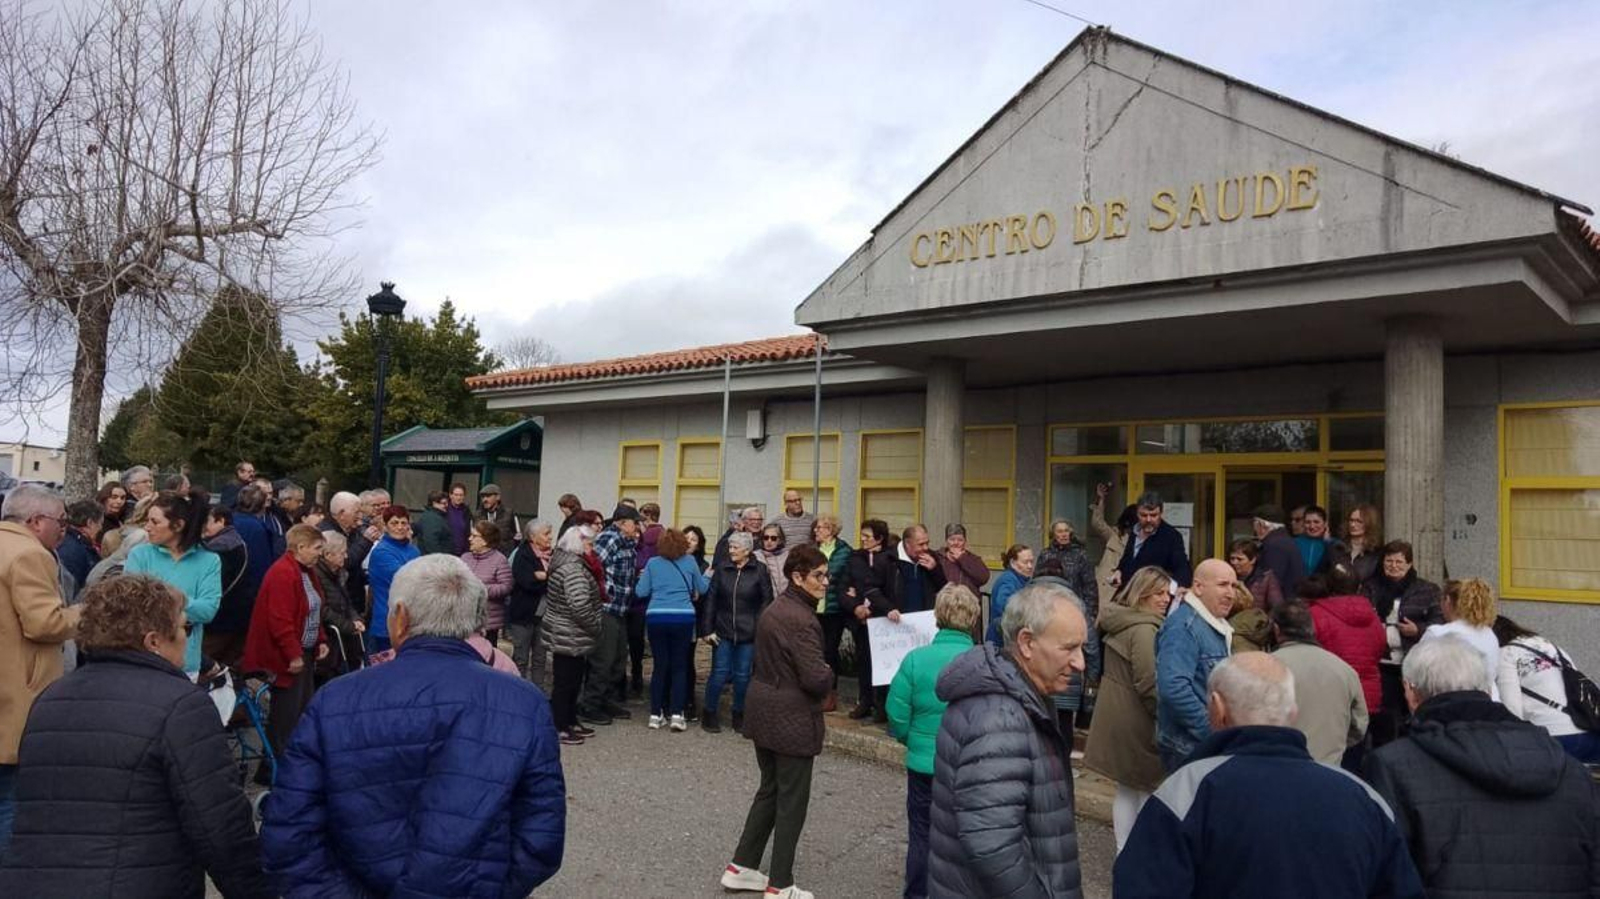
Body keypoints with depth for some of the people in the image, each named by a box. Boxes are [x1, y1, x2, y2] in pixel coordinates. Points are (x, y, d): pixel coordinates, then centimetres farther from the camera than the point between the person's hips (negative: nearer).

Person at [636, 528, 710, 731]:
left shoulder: (652, 563, 6)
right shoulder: (689, 562, 5)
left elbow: (641, 592, 5)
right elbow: (702, 589, 14)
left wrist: (642, 579, 24)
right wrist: (708, 577, 34)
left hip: (656, 617, 1)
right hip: (683, 617, -1)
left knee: (660, 666, 8)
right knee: (679, 666, 6)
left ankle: (656, 714, 9)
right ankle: (676, 714, -1)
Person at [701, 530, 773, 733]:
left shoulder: (759, 571, -1)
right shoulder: (722, 570, 3)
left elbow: (766, 601, 0)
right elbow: (710, 600, 3)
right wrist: (707, 629, -2)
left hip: (748, 633, -1)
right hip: (723, 632, 1)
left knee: (743, 675, 6)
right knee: (719, 673, 1)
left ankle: (739, 715, 22)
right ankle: (709, 714, 16)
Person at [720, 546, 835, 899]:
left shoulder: (773, 609, 8)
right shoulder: (802, 620, -22)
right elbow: (816, 678, -27)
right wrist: (829, 676, -4)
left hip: (764, 711, 9)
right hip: (792, 719, -9)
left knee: (769, 790, 20)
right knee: (792, 801, 4)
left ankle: (740, 867, 27)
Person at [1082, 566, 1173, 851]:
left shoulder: (1119, 622, 10)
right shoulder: (1144, 629, -19)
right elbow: (1149, 683, -21)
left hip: (1116, 715, 9)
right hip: (1136, 721, -9)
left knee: (1126, 789, 16)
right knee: (1149, 789, 3)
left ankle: (1124, 850, 24)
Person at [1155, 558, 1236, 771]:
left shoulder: (1215, 626, 13)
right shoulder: (1183, 627, -18)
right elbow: (1174, 688, -28)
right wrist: (1213, 733, -22)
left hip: (1210, 745, 9)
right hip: (1188, 748, -9)